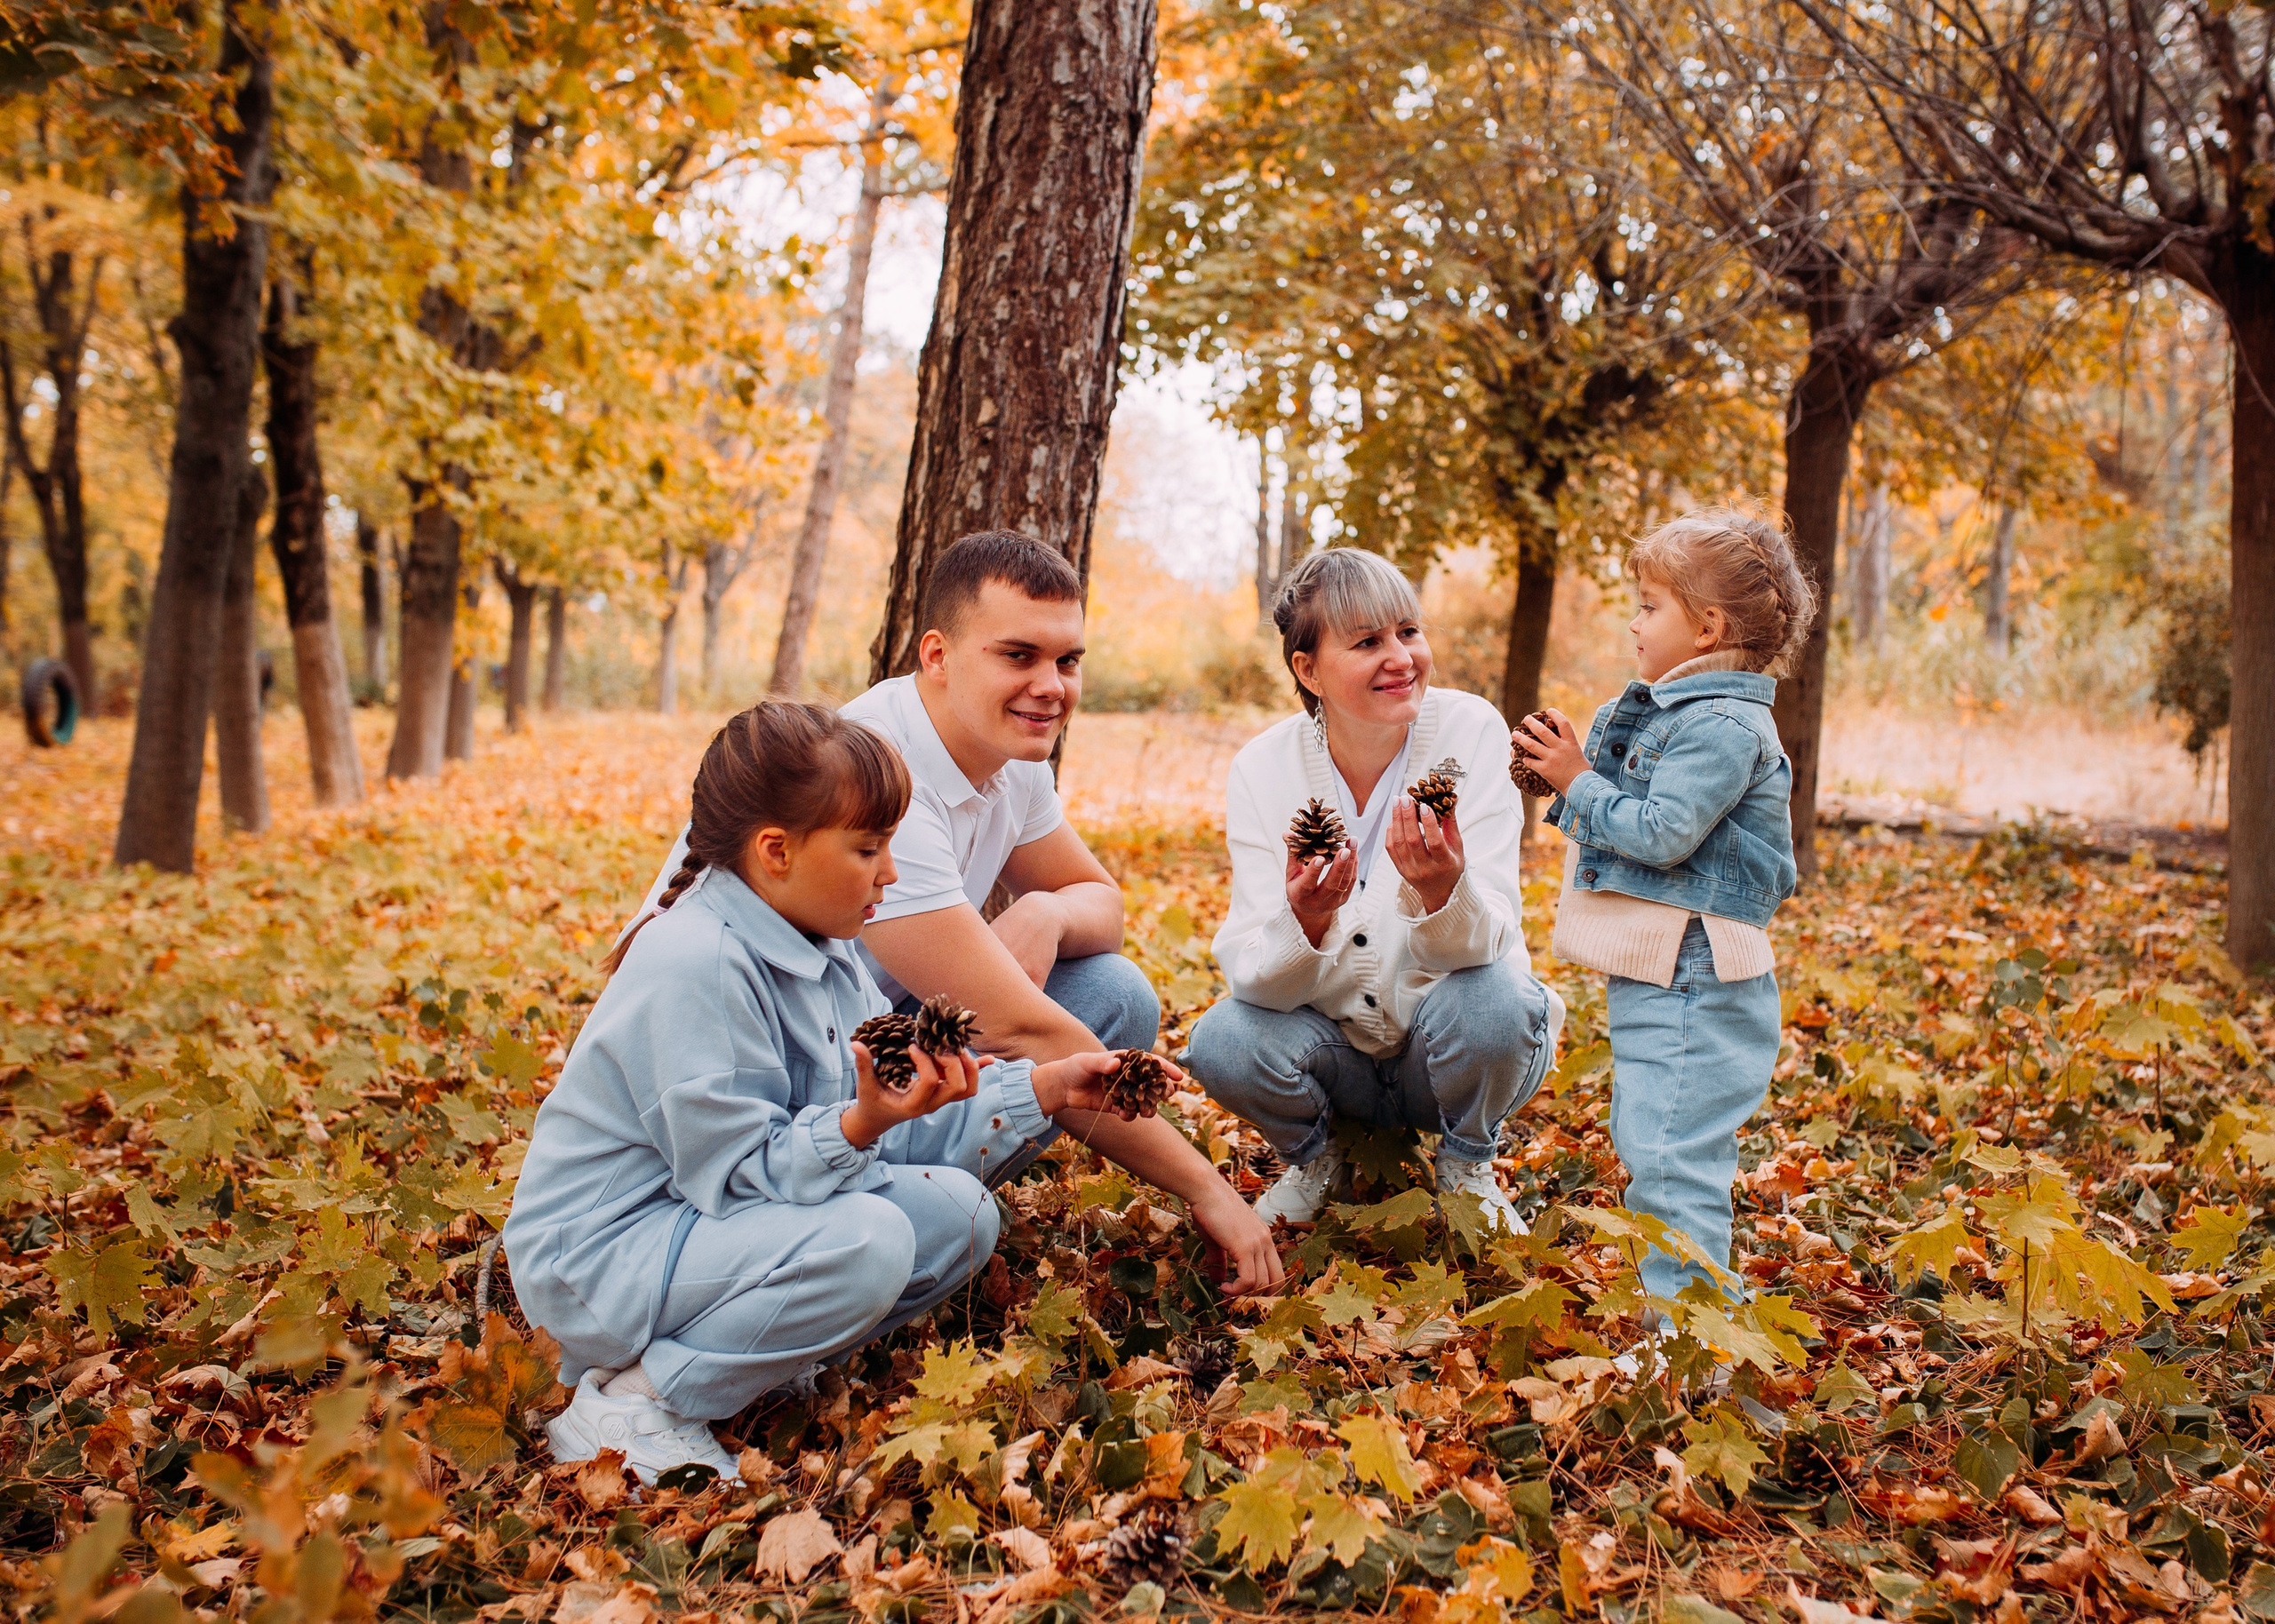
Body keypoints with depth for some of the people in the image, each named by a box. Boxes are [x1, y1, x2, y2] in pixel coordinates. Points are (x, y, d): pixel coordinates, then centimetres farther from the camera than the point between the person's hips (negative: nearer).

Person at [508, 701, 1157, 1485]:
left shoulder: (820, 953, 6)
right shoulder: (697, 965, -24)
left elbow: (903, 1120, 6)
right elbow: (736, 1172, -25)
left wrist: (1046, 1089, -2)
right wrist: (861, 1124, -39)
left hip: (719, 1219, 9)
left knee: (956, 1213, -4)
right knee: (867, 1241, -30)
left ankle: (762, 1353, 5)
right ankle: (633, 1401, -14)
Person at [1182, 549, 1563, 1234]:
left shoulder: (1471, 731, -16)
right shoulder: (1264, 767, -12)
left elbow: (1486, 943, -23)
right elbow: (1254, 976, -19)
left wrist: (1443, 891, -46)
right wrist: (1304, 920, -42)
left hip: (1452, 1047, -1)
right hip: (1335, 1048, 1)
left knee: (1487, 1000, -32)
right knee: (1223, 1042, -27)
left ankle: (1467, 1165, 2)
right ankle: (1313, 1158, 9)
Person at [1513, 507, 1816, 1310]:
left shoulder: (1724, 726, -18)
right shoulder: (1666, 711, 14)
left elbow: (1660, 832, -25)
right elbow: (1628, 814, 18)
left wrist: (1580, 783, -15)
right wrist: (1568, 774, 4)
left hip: (1692, 984, -11)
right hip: (1654, 972, 11)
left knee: (1670, 1155, -9)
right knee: (1644, 1139, 20)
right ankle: (1665, 1290, 32)